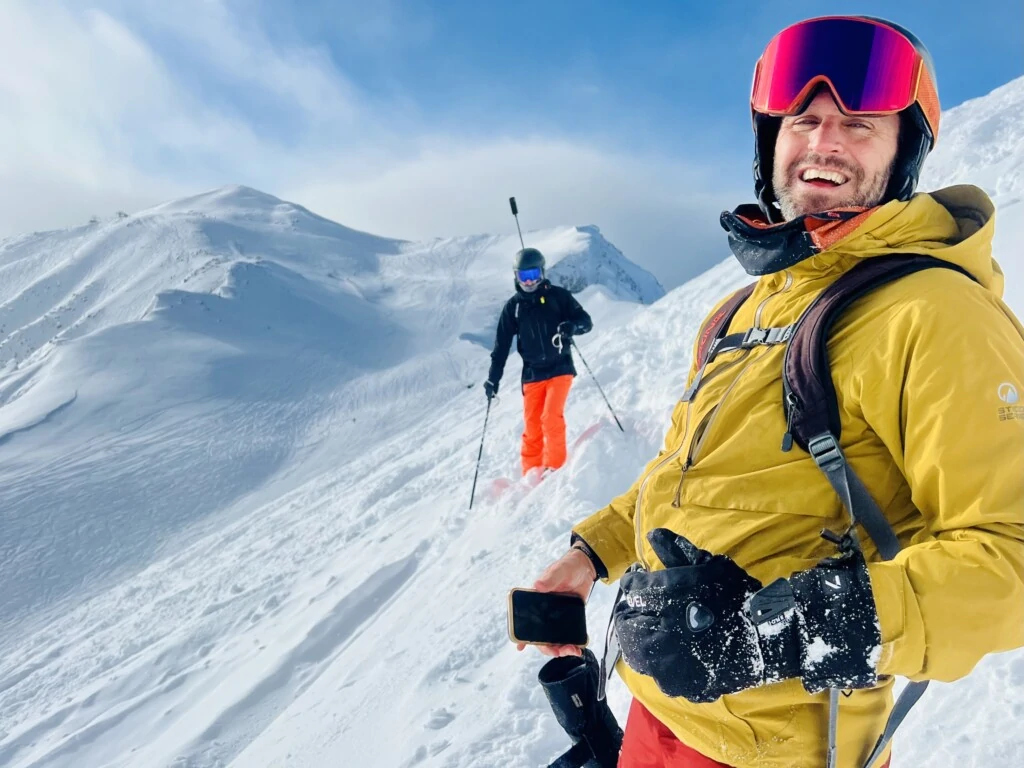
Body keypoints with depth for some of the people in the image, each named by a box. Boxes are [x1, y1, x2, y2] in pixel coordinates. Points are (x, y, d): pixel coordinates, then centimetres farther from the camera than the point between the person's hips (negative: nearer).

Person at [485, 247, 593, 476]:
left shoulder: (557, 295, -1)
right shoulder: (513, 306, 6)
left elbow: (586, 321, -1)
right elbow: (501, 345, 8)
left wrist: (572, 326, -24)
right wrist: (493, 378, 3)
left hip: (559, 368, -3)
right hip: (532, 374, 3)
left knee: (551, 418, -17)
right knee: (532, 427, 3)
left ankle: (554, 469, -5)